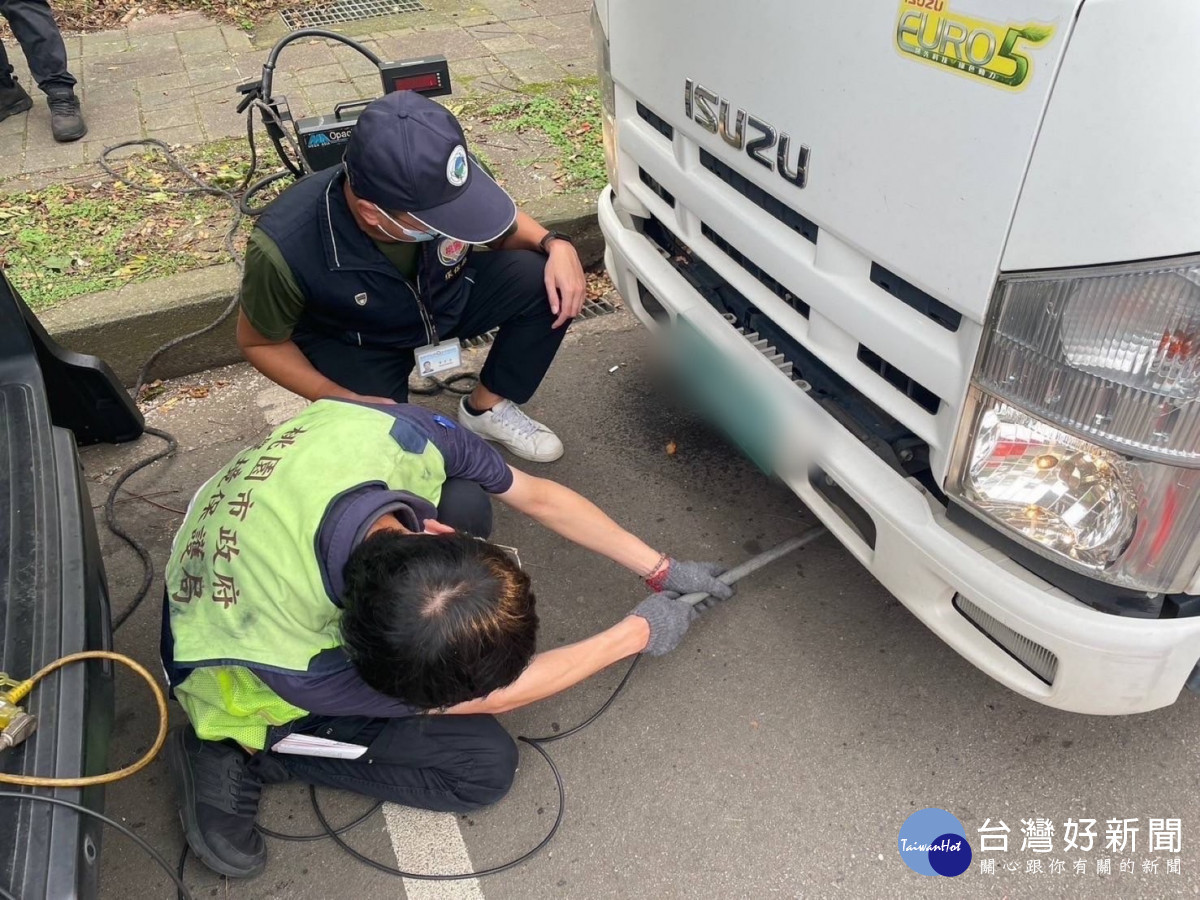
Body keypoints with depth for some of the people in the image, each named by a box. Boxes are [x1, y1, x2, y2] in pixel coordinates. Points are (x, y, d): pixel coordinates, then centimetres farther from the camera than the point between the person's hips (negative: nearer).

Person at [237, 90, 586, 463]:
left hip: (448, 296, 3)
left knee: (547, 284, -21)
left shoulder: (437, 186, -29)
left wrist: (555, 244, -24)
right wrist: (347, 401, -24)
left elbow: (502, 226, -4)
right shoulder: (286, 247, -37)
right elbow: (260, 343, -15)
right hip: (358, 347, -2)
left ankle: (488, 408, 1)